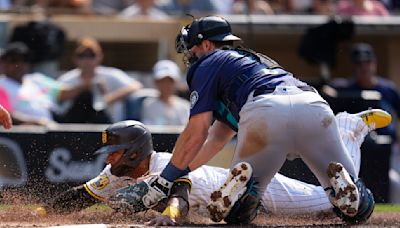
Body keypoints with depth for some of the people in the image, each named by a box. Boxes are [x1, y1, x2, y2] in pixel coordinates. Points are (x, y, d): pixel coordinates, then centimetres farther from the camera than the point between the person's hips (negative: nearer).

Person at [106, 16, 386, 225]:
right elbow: (219, 137, 47)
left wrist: (163, 182, 19)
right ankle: (343, 184, -19)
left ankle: (241, 187, -18)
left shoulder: (208, 64, 23)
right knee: (361, 209, 13)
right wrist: (179, 172, 49)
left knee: (237, 213, 14)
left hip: (267, 112, -5)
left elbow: (197, 134, 12)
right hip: (315, 107, 5)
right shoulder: (253, 59, 44)